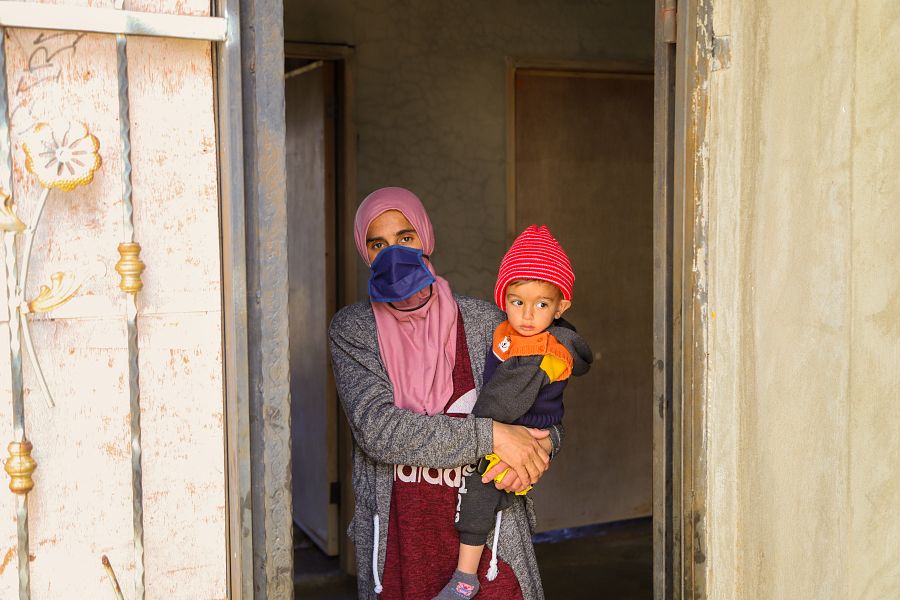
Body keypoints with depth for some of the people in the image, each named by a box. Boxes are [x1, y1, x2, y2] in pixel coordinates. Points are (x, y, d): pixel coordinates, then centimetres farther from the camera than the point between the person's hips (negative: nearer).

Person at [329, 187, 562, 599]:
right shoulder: (352, 329, -3)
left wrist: (542, 444, -16)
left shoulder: (483, 321, 0)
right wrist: (489, 435, -22)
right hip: (398, 541, 0)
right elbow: (377, 429, -16)